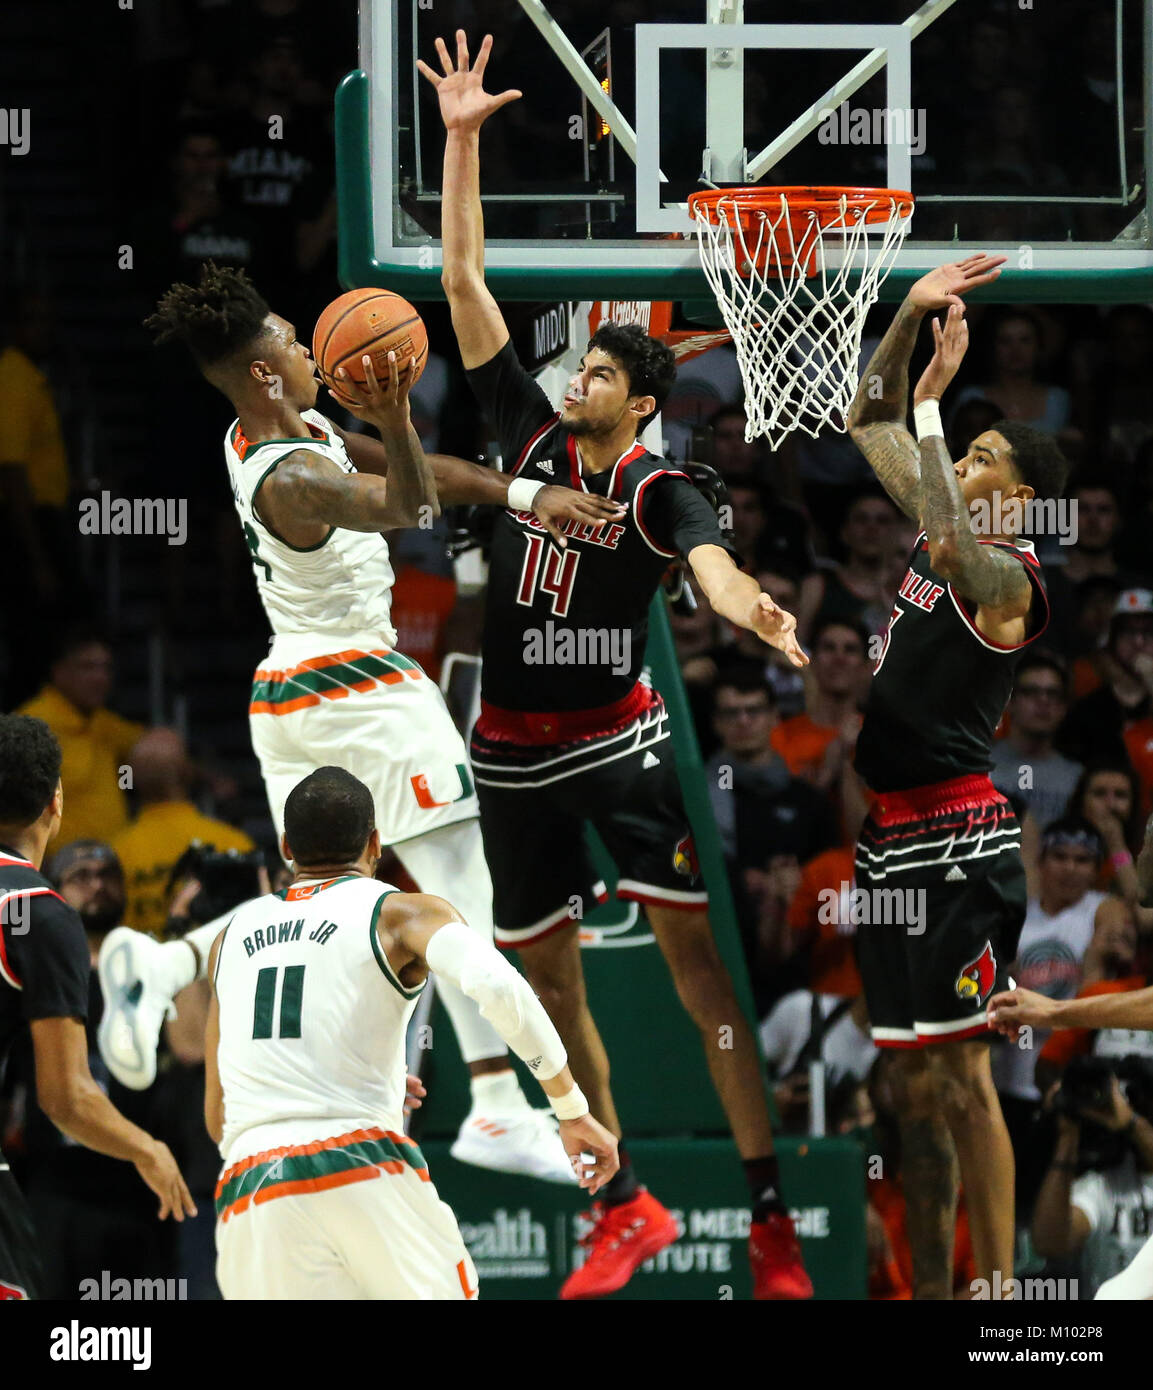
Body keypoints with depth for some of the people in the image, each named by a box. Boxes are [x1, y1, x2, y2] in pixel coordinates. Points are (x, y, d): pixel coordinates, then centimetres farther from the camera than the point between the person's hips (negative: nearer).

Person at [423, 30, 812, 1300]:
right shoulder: (532, 433, 2)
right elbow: (464, 283, 3)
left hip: (618, 733, -5)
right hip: (514, 747, 5)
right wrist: (462, 141, -3)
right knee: (549, 977, 7)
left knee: (695, 958, -9)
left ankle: (771, 1217, -9)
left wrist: (764, 620, -54)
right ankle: (624, 1211, 17)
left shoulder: (658, 491, -10)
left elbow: (713, 569, -31)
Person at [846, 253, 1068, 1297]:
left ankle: (997, 1287, -8)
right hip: (892, 835, 9)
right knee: (915, 1077, 10)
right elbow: (870, 425, 20)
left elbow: (952, 548, -33)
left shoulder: (1010, 578, -11)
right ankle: (930, 1288, 14)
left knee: (960, 1074, -9)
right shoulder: (944, 539, 14)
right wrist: (911, 319, 6)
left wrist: (934, 398, -27)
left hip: (958, 839, -9)